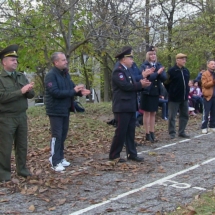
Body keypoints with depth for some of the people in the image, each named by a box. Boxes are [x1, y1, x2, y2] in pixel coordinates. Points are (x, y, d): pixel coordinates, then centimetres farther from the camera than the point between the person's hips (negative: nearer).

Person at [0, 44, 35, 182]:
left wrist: (28, 90, -17)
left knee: (22, 145, 12)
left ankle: (22, 169, 25)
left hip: (22, 116, 5)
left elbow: (31, 94, 7)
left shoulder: (22, 76, 9)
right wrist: (21, 91, -22)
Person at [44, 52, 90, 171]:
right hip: (56, 111, -8)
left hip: (65, 110, 8)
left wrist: (80, 92, -9)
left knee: (63, 135, 13)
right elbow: (55, 92, -26)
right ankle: (55, 162, -1)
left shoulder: (65, 74, 12)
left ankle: (60, 158, 24)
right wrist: (73, 91, -25)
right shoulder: (51, 76, -16)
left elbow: (71, 88, 13)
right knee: (57, 136, -7)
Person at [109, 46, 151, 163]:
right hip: (122, 107, -9)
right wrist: (140, 84, -13)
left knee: (130, 132, 11)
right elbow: (126, 86, -23)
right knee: (121, 132, -3)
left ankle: (132, 154, 17)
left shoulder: (127, 71, 18)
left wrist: (141, 83, -3)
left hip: (130, 107, 9)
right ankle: (114, 155, 7)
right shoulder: (118, 71, -13)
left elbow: (132, 86, 16)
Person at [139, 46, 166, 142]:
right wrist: (157, 73, -17)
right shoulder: (144, 66, -4)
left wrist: (159, 73, -18)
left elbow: (164, 78, -1)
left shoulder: (159, 65, 10)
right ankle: (147, 134, 6)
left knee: (153, 113, 10)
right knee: (147, 113, 1)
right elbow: (146, 77, -18)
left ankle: (152, 133, 16)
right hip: (147, 92, -5)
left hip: (156, 92, 5)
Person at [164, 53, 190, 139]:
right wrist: (171, 92, 3)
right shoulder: (171, 71, -11)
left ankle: (181, 132, 23)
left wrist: (186, 92, 13)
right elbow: (166, 83, -4)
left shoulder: (186, 71, 7)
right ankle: (172, 133, 9)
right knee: (172, 117, -1)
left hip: (184, 98, 7)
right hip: (174, 98, -6)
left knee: (185, 115, 12)